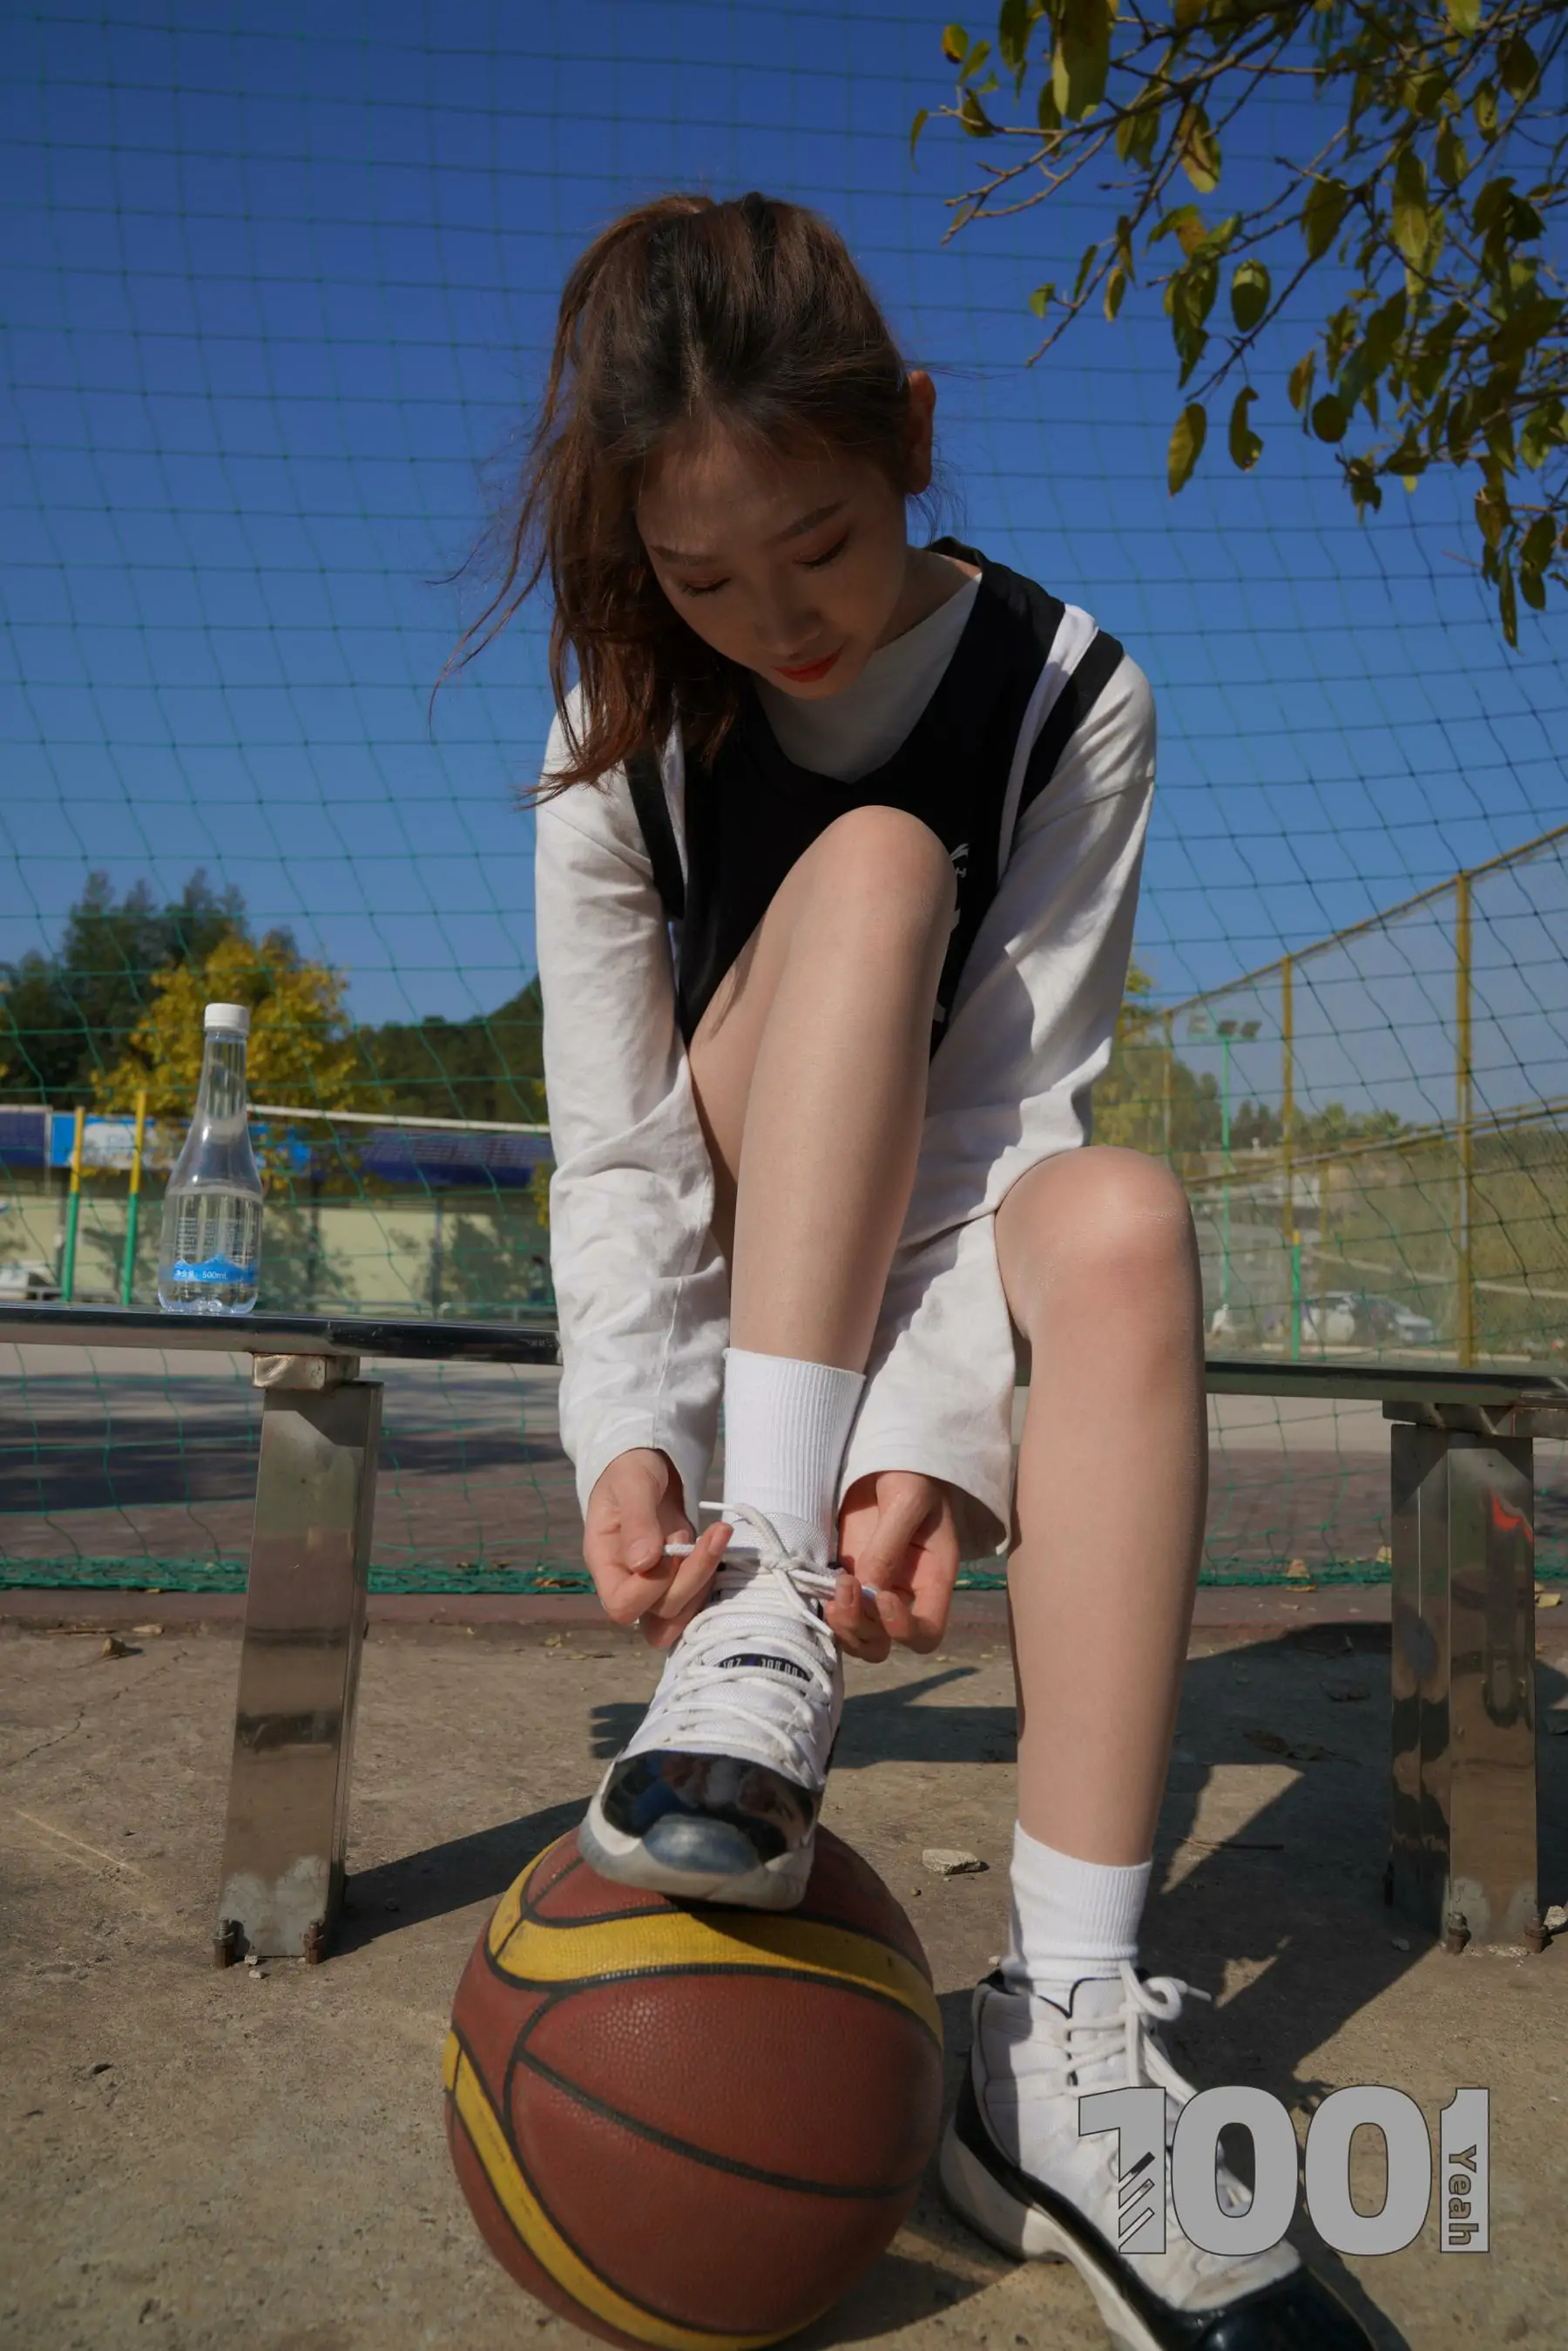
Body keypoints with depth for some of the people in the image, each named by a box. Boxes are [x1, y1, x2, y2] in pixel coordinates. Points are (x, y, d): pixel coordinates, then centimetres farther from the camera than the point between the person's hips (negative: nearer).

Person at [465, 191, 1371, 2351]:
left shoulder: (1070, 696, -12)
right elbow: (616, 1147, -15)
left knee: (1125, 1220, -36)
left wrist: (939, 1431, -34)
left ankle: (1065, 2034, -34)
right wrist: (631, 1434, -31)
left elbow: (1014, 1096, -20)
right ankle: (761, 1620, -37)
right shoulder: (623, 740, -10)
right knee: (877, 860, -27)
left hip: (953, 1236, 0)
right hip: (736, 1253, 0)